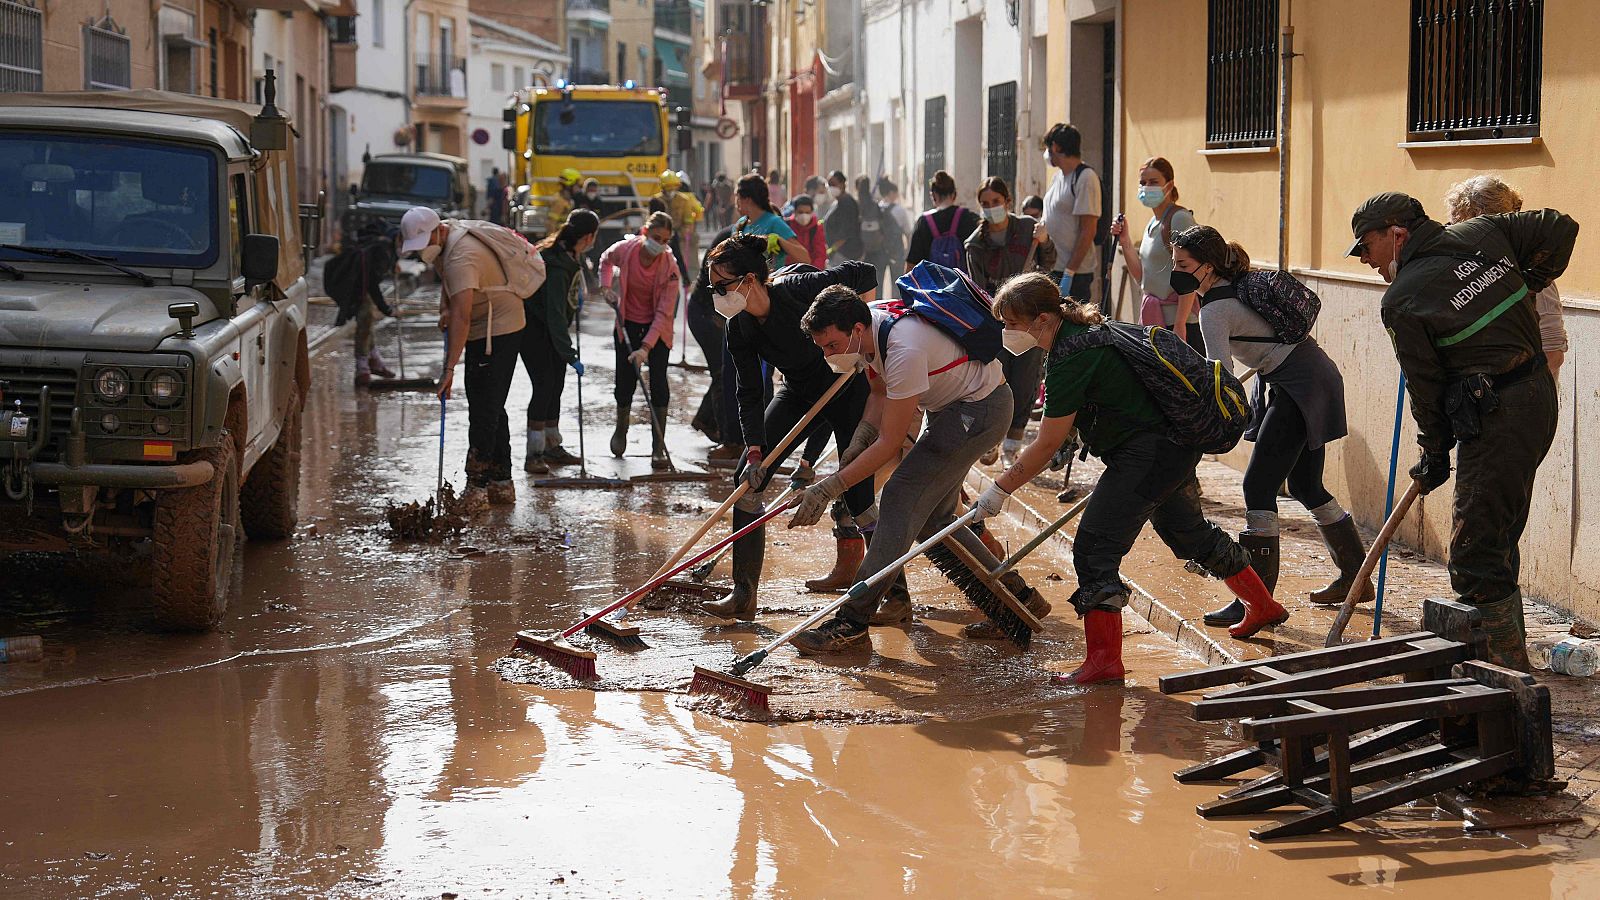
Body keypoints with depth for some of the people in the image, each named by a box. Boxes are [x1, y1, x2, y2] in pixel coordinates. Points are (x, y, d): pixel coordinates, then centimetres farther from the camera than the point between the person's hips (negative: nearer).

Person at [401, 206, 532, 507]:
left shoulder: (462, 257, -29)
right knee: (490, 408, 14)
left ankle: (477, 487, -10)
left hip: (498, 332, -11)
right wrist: (444, 307, 5)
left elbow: (462, 317, -36)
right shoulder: (446, 236, 3)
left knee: (484, 410, -11)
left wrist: (449, 369, -39)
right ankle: (501, 485, 21)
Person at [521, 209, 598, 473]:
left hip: (553, 329, 9)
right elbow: (555, 314, -32)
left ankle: (552, 447, 19)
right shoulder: (557, 266, -31)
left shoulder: (574, 256, -3)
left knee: (556, 386, 10)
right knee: (544, 385, -14)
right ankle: (534, 454, -13)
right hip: (534, 329, -9)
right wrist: (569, 354, -33)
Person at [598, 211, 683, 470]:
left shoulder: (669, 267, -24)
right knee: (625, 382, 3)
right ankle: (621, 430, 33)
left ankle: (658, 448, -6)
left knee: (658, 383, -11)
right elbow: (606, 259, 12)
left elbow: (664, 313, -25)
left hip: (657, 328, -2)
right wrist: (606, 287, -3)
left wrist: (646, 348, -32)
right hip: (628, 324, 2)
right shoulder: (625, 249, -17)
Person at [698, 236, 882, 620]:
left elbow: (863, 275, -16)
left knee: (860, 495, -11)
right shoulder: (739, 330, -14)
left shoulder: (799, 290, -29)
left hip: (850, 389, -6)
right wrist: (755, 453, -23)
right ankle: (744, 595, -3)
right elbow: (751, 396, -13)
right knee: (747, 477, -6)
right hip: (799, 394, 6)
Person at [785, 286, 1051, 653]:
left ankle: (852, 621, -15)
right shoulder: (870, 328, -7)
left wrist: (829, 488, -28)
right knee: (933, 517, 10)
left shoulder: (905, 350, -34)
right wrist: (858, 441, -6)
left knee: (902, 499, -15)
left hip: (981, 410, -10)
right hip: (951, 406, 10)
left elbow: (890, 443, -29)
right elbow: (881, 391, 11)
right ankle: (1018, 597, 18)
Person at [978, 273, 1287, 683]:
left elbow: (1047, 445, -18)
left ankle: (1104, 660, -14)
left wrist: (999, 489, -9)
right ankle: (1264, 607, 45)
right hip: (1176, 442, 11)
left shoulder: (1071, 357, -21)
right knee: (1189, 532, 28)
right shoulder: (1083, 331, 10)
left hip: (1150, 452, -11)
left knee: (1095, 546, -12)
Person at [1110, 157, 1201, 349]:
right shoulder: (1153, 224, 16)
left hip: (1177, 319, -8)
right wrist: (1125, 242, 7)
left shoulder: (1180, 218, -11)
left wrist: (1180, 325, -21)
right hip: (1153, 319, 8)